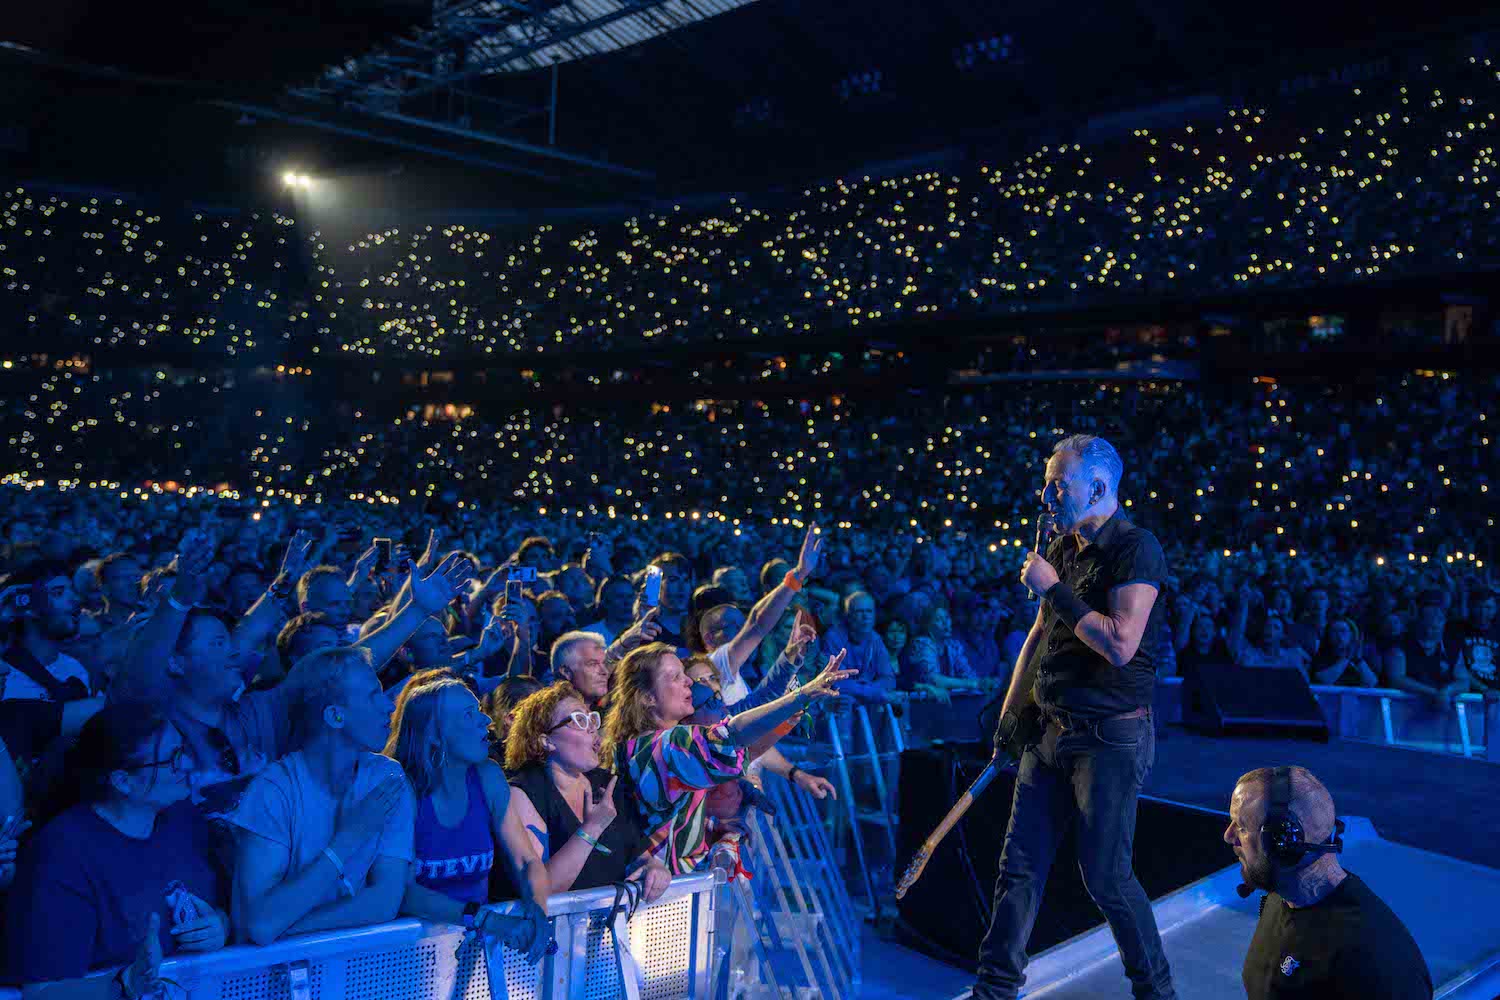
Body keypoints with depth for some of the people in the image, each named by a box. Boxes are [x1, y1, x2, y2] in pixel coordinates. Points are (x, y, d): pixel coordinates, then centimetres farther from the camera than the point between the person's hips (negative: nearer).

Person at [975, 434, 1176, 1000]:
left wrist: (1054, 590, -18)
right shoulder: (1063, 548, 11)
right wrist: (1010, 714, 18)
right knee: (1020, 863, 9)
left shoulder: (1135, 548, -14)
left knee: (1105, 875, -1)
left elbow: (1120, 645, -25)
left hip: (1111, 736, -7)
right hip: (1056, 732, 8)